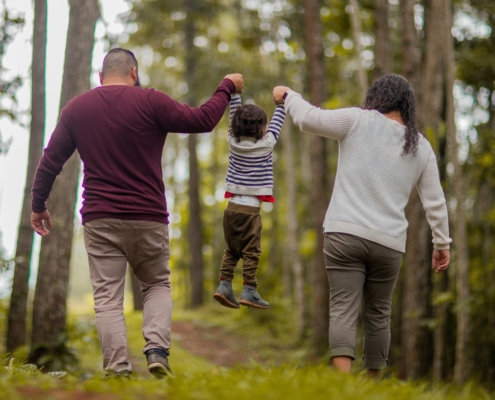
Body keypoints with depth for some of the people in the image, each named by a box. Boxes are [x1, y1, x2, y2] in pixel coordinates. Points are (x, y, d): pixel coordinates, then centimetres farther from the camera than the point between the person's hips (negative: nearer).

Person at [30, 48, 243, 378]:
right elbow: (202, 120, -4)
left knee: (107, 298, 2)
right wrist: (227, 88, 12)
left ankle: (118, 369, -10)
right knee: (158, 285, 16)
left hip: (100, 220, 1)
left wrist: (38, 205, 23)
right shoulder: (150, 101, -5)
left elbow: (50, 161, 11)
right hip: (148, 218, -1)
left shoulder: (76, 108, 6)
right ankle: (157, 349, -6)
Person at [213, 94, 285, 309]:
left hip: (232, 206, 5)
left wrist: (234, 93, 24)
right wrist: (281, 102, 19)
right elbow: (277, 123, 7)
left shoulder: (234, 141, 4)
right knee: (251, 252, -2)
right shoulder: (265, 144, -7)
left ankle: (224, 285, 6)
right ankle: (249, 291, -4)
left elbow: (235, 115, 16)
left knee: (231, 250, 13)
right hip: (250, 209, -5)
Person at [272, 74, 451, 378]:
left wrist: (288, 96, 16)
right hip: (389, 242, 3)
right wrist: (442, 243, 23)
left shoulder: (359, 121, 0)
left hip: (345, 233, -3)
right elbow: (435, 202, 13)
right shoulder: (421, 147, 12)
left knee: (344, 311, -9)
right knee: (378, 315, 16)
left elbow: (310, 118, -3)